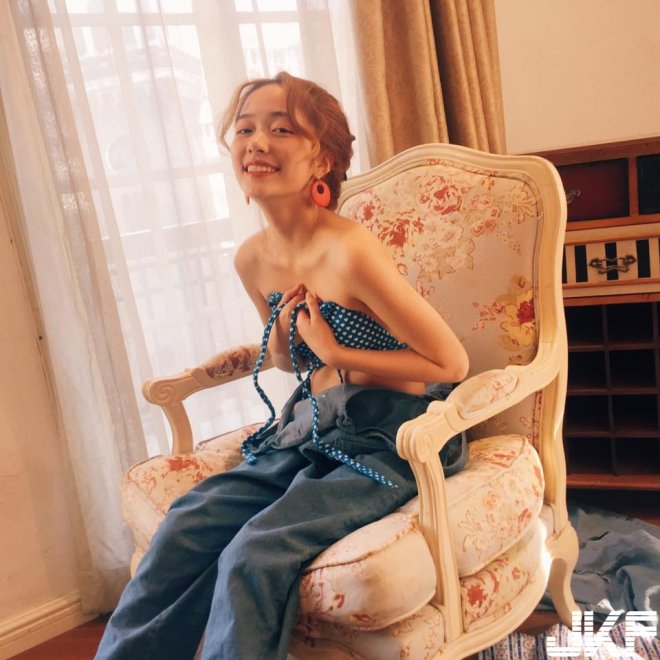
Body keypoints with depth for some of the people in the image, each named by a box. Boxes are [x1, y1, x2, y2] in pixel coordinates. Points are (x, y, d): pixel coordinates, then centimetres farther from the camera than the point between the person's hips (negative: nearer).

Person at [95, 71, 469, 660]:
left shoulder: (351, 253, -21)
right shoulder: (253, 259, 2)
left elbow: (452, 363, -16)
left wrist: (338, 358, -15)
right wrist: (284, 340, -5)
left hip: (385, 440, -6)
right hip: (310, 429, 7)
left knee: (255, 556, -23)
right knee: (187, 525, -10)